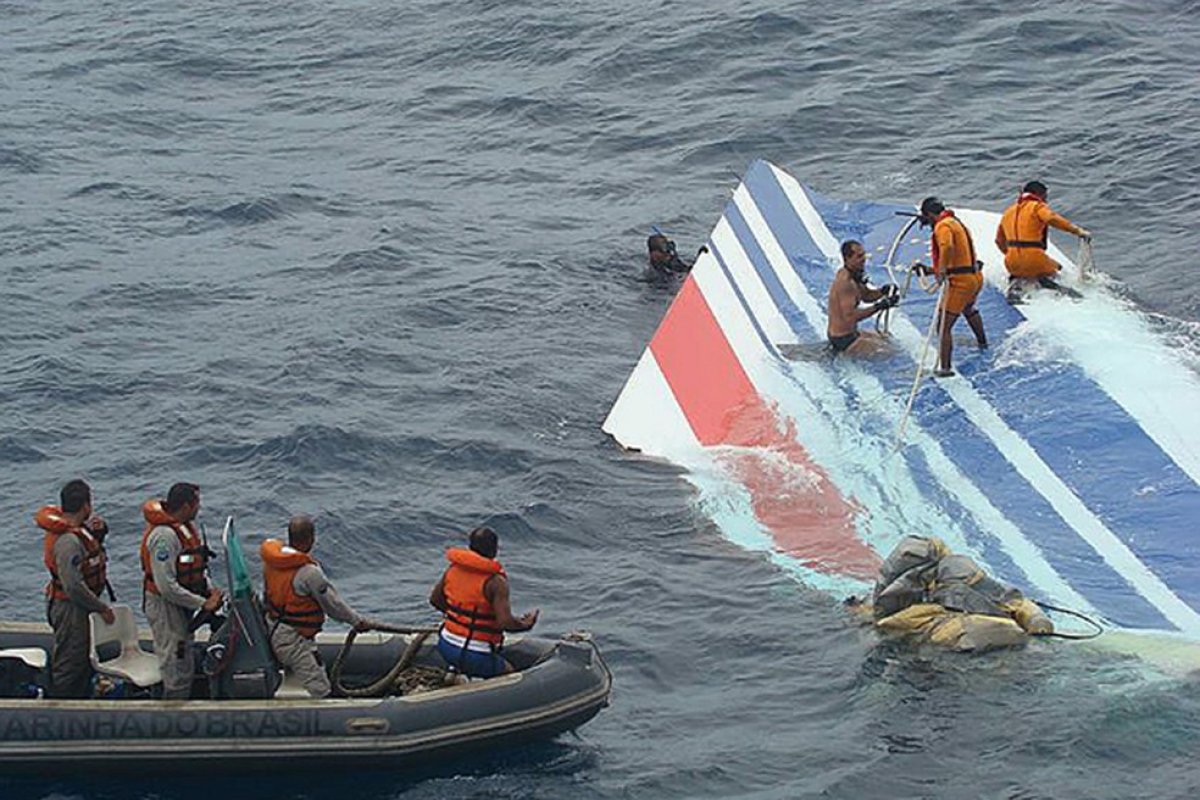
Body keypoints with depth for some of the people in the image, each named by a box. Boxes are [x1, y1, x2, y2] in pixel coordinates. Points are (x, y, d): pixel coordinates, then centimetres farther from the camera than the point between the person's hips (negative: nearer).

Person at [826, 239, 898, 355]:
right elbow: (850, 316, -30)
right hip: (843, 339, -10)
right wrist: (878, 307, -31)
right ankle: (842, 354, -4)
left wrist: (882, 291, -3)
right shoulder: (845, 282, -26)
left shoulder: (852, 275, 5)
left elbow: (866, 296, 17)